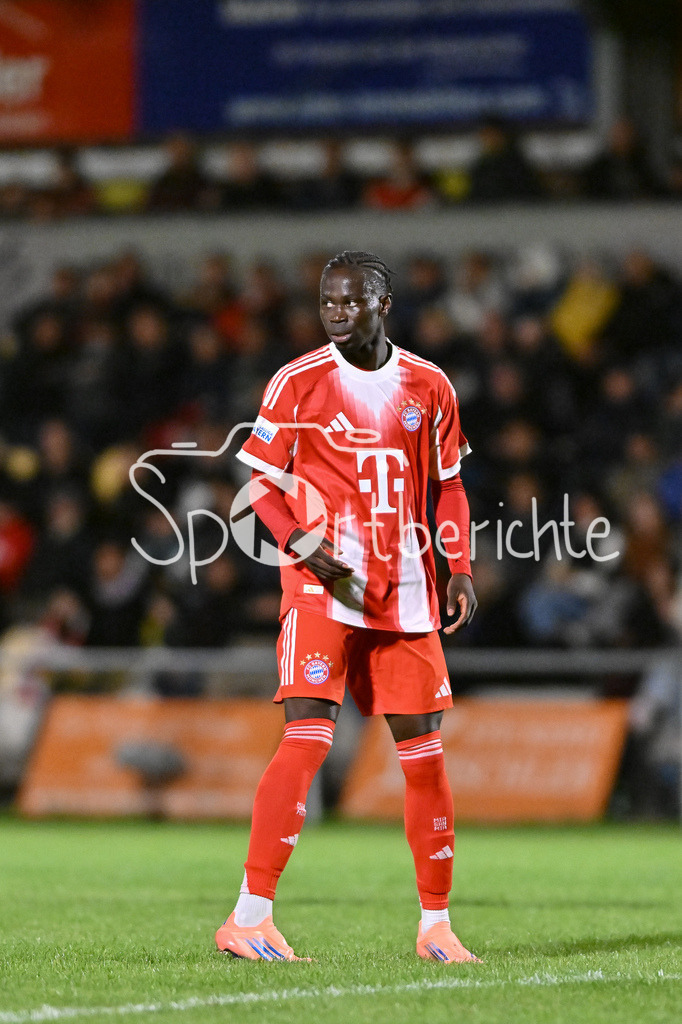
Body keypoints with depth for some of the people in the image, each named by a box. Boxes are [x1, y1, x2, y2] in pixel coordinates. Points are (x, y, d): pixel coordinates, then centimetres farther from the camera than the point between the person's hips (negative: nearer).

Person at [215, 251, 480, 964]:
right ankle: (249, 918, -18)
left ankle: (436, 924, 18)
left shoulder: (429, 388, 8)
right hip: (324, 584, -4)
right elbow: (259, 481, 1)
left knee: (423, 749, 6)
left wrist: (459, 568, 6)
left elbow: (447, 485, 18)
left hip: (405, 593, 4)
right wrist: (302, 543, -15)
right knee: (309, 736, -17)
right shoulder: (299, 383, -2)